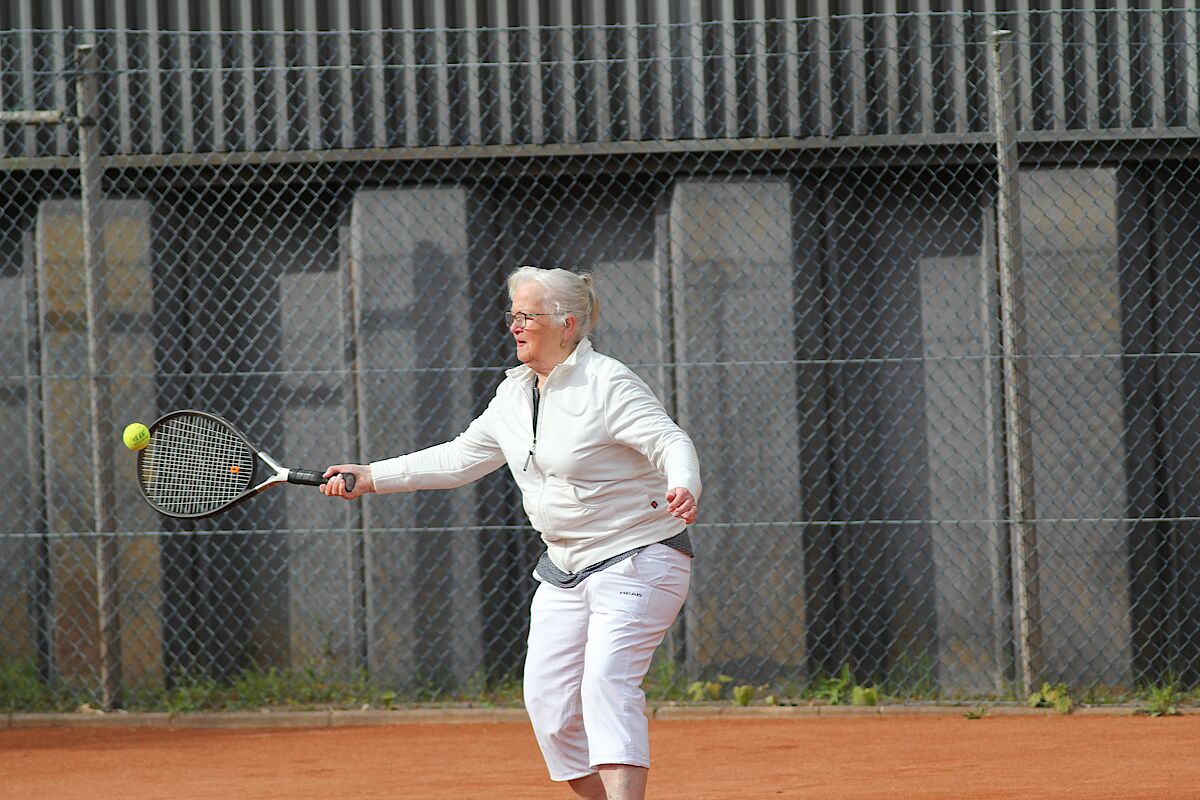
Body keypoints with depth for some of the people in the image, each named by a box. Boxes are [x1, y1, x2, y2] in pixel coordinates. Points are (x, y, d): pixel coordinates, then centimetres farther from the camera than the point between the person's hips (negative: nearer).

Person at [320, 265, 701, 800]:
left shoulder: (608, 384, -14)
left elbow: (672, 443, -21)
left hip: (637, 560, -8)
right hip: (564, 569, 8)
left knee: (607, 683, -23)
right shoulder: (514, 393, 10)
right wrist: (371, 477, 15)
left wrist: (682, 489, -43)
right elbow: (460, 459, 19)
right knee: (547, 698, -1)